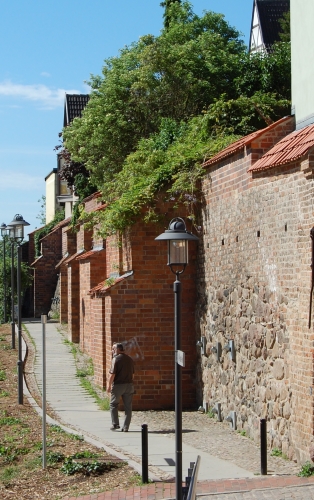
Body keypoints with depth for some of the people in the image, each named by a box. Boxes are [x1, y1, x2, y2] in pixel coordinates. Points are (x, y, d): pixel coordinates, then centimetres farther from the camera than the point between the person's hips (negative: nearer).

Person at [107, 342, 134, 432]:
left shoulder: (116, 359, -11)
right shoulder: (129, 359, 10)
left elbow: (112, 374, -14)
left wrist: (109, 385, -7)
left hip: (118, 385, -5)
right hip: (129, 384, 5)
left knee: (113, 404, 10)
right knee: (128, 407, 6)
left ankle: (115, 424, 3)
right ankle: (126, 427, 6)